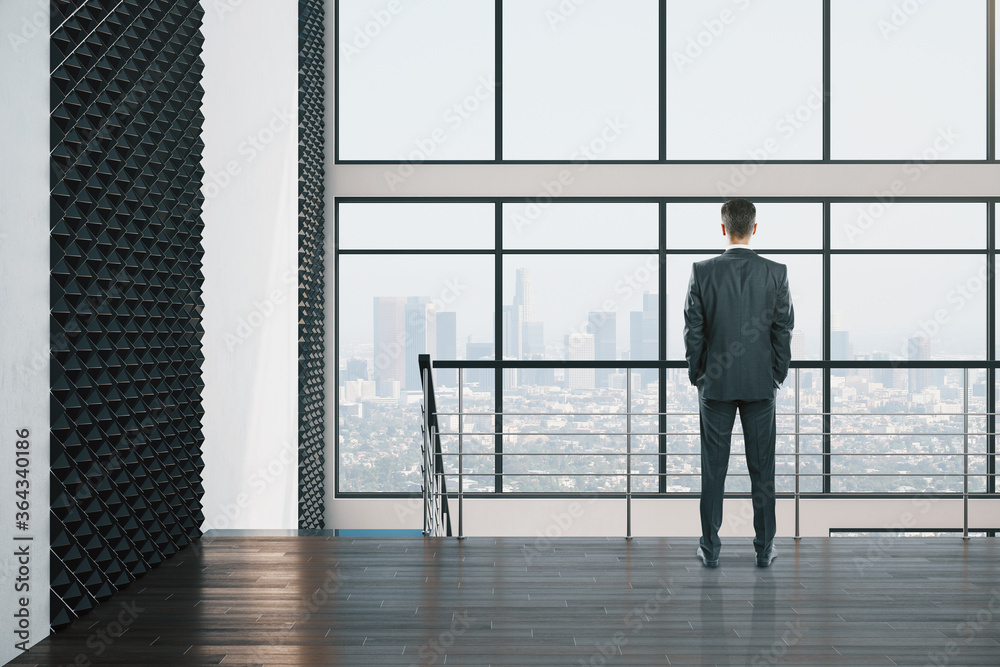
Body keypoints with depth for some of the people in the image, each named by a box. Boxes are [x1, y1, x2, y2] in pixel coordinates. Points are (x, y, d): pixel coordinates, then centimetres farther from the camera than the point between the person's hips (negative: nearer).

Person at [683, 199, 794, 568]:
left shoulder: (702, 272, -9)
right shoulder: (776, 273, -6)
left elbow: (693, 331, -5)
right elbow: (784, 330, -2)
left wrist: (697, 376, 7)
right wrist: (777, 376, 9)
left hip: (716, 384, -1)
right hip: (761, 384, 1)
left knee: (713, 467, 7)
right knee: (762, 467, 9)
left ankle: (710, 547, 13)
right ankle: (764, 547, 16)